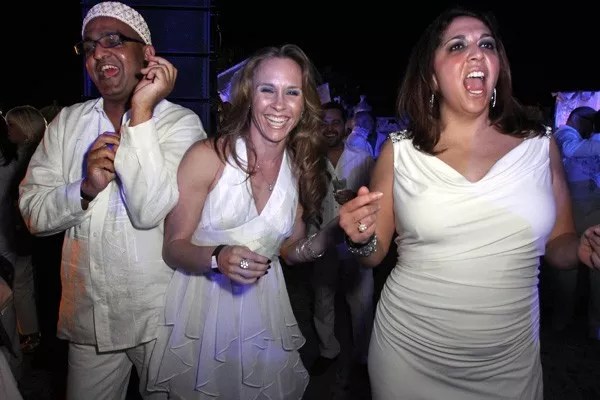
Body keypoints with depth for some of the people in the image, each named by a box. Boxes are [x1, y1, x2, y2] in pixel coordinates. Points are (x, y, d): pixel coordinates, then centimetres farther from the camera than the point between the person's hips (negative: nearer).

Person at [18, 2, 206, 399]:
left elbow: (150, 210, -24)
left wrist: (141, 111, -24)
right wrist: (85, 188, -19)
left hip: (160, 317, -4)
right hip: (87, 316, 4)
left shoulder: (180, 121, -10)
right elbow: (33, 213, 0)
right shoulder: (67, 121, 4)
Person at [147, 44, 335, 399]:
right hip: (202, 305, -3)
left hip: (263, 310, 4)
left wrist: (332, 231, -11)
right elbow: (173, 247, -12)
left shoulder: (302, 169, -2)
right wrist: (218, 258, -31)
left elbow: (291, 250, 7)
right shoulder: (207, 157, -16)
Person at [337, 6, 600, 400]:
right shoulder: (399, 152, -6)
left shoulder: (541, 144, -3)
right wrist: (362, 239, -19)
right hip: (408, 351, -1)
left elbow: (557, 245, 7)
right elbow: (376, 254, 2)